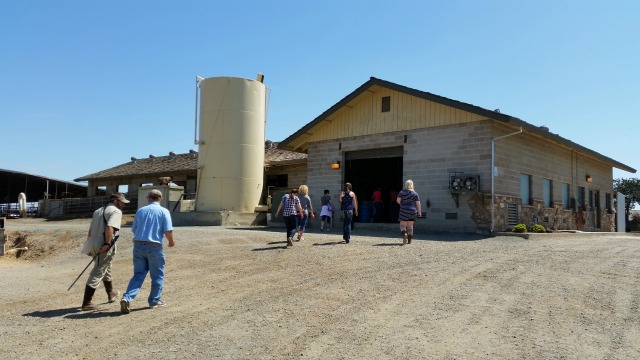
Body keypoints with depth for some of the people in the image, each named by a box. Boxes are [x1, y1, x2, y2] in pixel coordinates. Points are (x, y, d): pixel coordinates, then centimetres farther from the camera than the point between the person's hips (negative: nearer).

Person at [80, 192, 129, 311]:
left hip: (94, 245, 9)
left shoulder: (98, 211, 21)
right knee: (97, 274, -6)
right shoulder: (116, 211, -6)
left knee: (106, 269, 25)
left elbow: (90, 230, 20)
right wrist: (107, 243, -23)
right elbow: (109, 227, -23)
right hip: (105, 247, -9)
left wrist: (89, 247, 21)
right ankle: (86, 303, -6)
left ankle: (111, 294, 41)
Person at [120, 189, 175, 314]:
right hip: (154, 246, -4)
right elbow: (168, 231, -11)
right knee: (157, 275, 12)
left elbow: (134, 229, 14)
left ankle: (127, 298, -5)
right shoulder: (164, 211, -3)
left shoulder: (140, 210, 10)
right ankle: (154, 301, 20)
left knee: (138, 274, 11)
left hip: (138, 245, 4)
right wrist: (171, 242, 8)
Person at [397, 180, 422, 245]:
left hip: (404, 211, -3)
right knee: (410, 226, 13)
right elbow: (418, 203, 0)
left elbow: (398, 200, -9)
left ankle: (404, 234, -30)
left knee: (403, 225, 0)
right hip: (413, 211, 3)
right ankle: (409, 240, 14)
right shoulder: (415, 193, 4)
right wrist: (419, 212, 4)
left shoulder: (402, 192, -1)